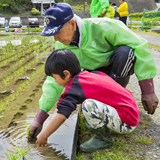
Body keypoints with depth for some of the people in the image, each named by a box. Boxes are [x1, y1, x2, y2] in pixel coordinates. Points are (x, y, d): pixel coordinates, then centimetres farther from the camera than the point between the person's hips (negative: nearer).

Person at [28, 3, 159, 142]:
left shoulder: (102, 27, -34)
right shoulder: (62, 47, -18)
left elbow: (140, 46, -32)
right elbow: (55, 80, -18)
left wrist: (148, 91, -34)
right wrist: (39, 119, -24)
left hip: (123, 65, -3)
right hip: (97, 71, 3)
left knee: (124, 52, -37)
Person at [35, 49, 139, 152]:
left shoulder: (76, 88, -18)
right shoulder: (87, 74, 6)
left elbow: (61, 116, -22)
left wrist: (43, 136, -8)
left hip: (126, 122, -9)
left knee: (89, 105, -28)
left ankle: (104, 139, -4)